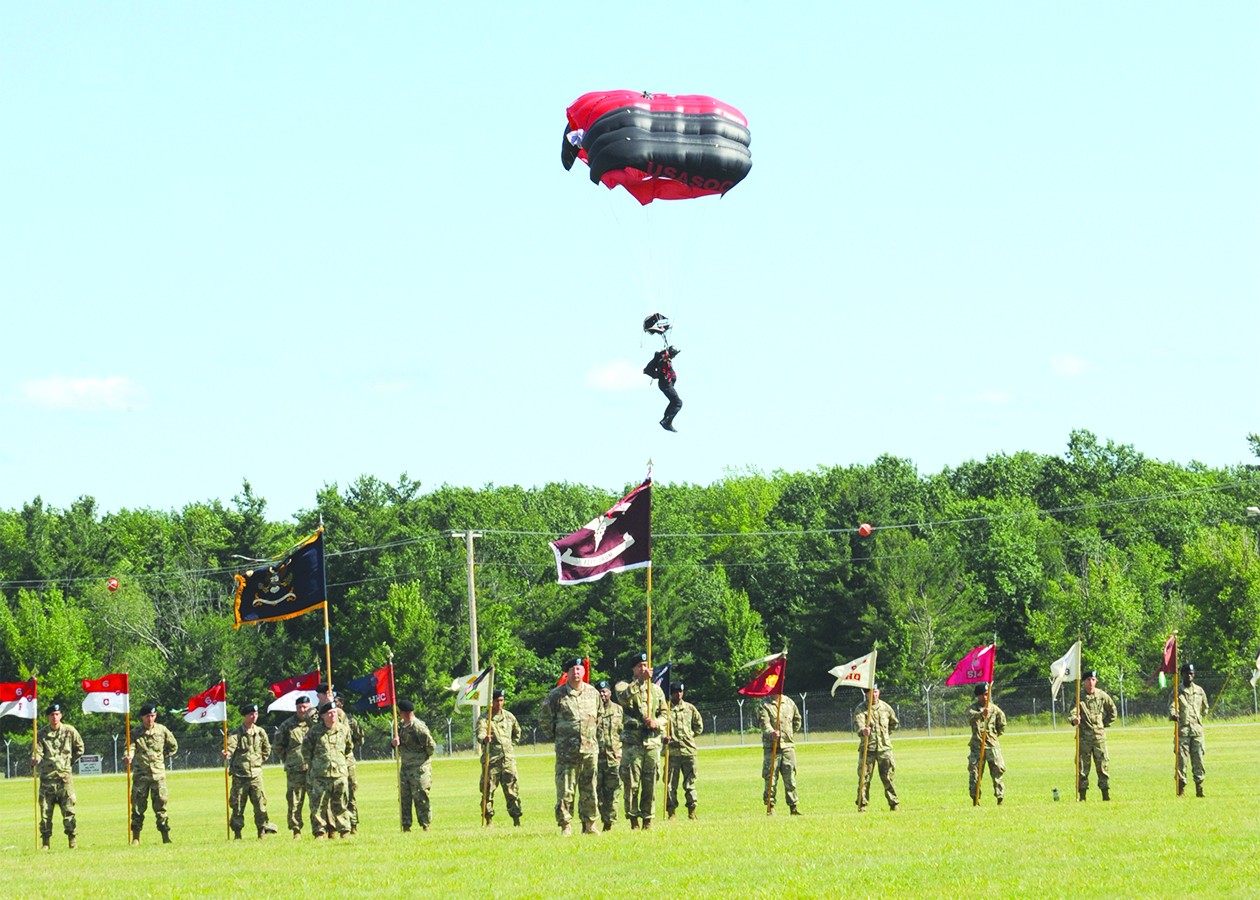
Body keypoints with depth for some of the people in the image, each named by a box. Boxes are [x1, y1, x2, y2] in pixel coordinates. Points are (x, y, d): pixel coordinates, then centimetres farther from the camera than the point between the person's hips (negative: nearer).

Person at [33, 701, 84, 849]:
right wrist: (35, 759, -26)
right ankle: (45, 841, 6)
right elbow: (37, 751, -5)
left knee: (68, 809, -4)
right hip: (47, 777, 1)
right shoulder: (42, 734, 6)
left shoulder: (70, 731, 4)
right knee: (45, 811, 0)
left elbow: (79, 748, 16)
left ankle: (73, 840, -1)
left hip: (64, 776, -1)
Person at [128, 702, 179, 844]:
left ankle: (166, 836, 3)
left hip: (158, 773, 1)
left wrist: (161, 757, 8)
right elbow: (131, 746, -13)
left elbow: (173, 747, 18)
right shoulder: (136, 732, 2)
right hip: (140, 773, -1)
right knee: (138, 805, 0)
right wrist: (129, 755, -34)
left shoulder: (162, 731, 6)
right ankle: (135, 837, 5)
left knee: (161, 803, -1)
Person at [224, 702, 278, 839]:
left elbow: (267, 749, 23)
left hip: (256, 773, 3)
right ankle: (237, 832, 11)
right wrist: (227, 754, -43)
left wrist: (260, 760, 13)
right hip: (239, 775, -3)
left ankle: (262, 831, 5)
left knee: (260, 802, -3)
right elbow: (230, 746, -23)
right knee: (237, 804, 2)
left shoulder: (261, 732, 7)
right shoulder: (236, 733, -5)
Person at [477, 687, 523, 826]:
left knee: (512, 789, 0)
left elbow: (517, 732, 30)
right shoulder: (483, 719, -1)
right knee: (488, 790, -2)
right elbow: (480, 733, -20)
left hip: (508, 759, 3)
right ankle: (489, 819, 4)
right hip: (490, 760, -3)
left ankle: (516, 819, 4)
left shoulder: (509, 717, 12)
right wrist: (484, 738, -42)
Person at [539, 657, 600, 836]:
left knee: (589, 789, 6)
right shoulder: (557, 695, -3)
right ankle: (565, 825, 0)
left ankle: (589, 824, 14)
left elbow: (599, 716, 25)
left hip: (590, 749, 3)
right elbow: (544, 719, 6)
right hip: (566, 751, -3)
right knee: (565, 789, -5)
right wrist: (555, 736, 5)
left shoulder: (593, 693, 9)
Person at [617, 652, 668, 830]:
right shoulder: (625, 686, 6)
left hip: (652, 741, 3)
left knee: (650, 783, 3)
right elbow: (623, 697, -19)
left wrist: (656, 722, -6)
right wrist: (640, 681, -27)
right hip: (632, 741, -3)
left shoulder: (656, 689, 16)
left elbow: (665, 714, 16)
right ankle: (633, 818, -1)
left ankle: (648, 819, 9)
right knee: (631, 782, -6)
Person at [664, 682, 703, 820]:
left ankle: (691, 811, 8)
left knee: (690, 782, 3)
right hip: (672, 750, -2)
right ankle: (671, 812, 2)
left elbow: (699, 726, 19)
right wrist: (664, 736, -17)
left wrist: (690, 735, 7)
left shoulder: (690, 708, 11)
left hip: (689, 750, 2)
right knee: (671, 783, -2)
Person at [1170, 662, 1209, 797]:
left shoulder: (1199, 691, 13)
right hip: (1182, 730, -3)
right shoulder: (1177, 691, 3)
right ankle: (1181, 787, -2)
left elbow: (1205, 708, 26)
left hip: (1197, 730, 3)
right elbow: (1172, 706, -10)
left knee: (1198, 760, 1)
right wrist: (1173, 714, -30)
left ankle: (1199, 788, 6)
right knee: (1181, 759, -6)